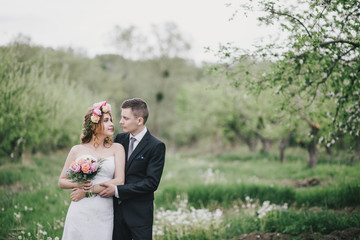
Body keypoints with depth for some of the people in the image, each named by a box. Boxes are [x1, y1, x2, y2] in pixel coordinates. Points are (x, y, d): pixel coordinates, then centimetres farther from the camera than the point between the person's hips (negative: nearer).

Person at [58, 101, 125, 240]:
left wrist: (88, 190, -9)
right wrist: (78, 184, -11)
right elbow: (62, 182, 10)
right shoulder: (77, 150, 6)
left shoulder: (117, 149, 5)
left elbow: (119, 181, -4)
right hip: (81, 212, 0)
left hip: (104, 214, 0)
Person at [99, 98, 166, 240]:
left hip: (140, 213, -5)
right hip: (117, 209, 5)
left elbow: (151, 183, -16)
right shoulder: (120, 139, 7)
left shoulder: (156, 146, -11)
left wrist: (117, 190, -19)